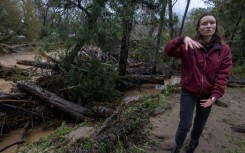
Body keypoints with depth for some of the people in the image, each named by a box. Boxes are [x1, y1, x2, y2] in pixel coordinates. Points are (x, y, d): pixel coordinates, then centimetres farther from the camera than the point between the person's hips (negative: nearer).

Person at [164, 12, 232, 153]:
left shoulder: (224, 49, -3)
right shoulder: (189, 45, -7)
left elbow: (223, 75, -6)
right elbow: (169, 51, -20)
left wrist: (215, 95, -15)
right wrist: (183, 39, -36)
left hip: (207, 95, 2)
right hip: (189, 93, -2)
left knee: (199, 125, 17)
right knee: (185, 125, 0)